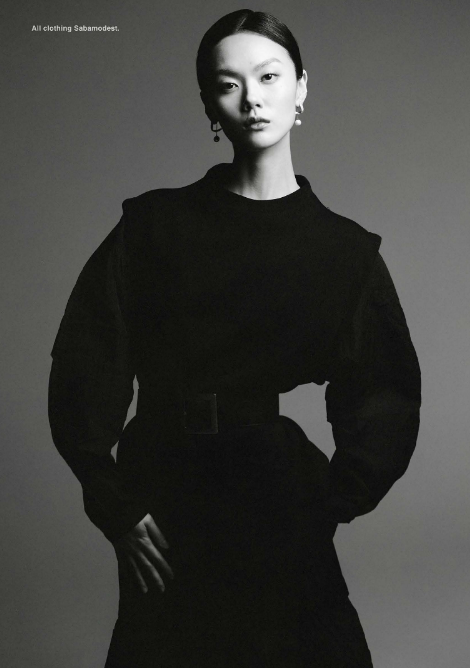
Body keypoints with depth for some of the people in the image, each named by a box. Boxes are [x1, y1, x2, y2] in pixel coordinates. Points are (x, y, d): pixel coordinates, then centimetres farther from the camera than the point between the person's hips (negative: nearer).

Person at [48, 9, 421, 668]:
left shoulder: (348, 251, 4)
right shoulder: (154, 225, 2)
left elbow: (388, 399, 2)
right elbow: (83, 370, -2)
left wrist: (331, 502, -10)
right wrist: (117, 505, -9)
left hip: (288, 534, 0)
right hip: (165, 536, 0)